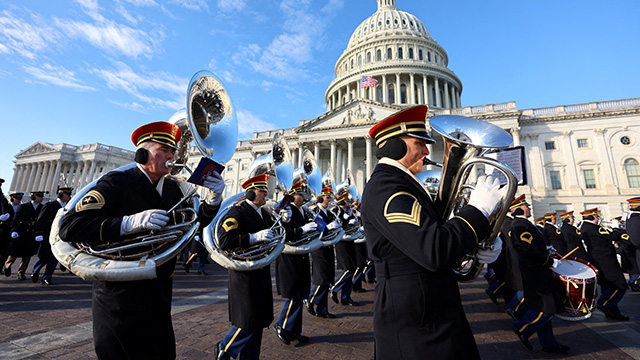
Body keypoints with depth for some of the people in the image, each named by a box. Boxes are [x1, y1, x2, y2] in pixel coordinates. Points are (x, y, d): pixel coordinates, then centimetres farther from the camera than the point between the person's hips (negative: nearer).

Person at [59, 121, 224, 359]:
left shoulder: (172, 188, 4)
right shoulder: (117, 183, -13)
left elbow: (197, 222, 6)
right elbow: (69, 227, -20)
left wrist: (213, 199, -14)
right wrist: (131, 222, -33)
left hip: (159, 295, 6)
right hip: (120, 297, -6)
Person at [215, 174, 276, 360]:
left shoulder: (264, 213, 12)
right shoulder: (237, 212, -14)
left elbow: (273, 234, 19)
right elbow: (225, 241, -24)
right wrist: (254, 237, -31)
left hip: (261, 273, 8)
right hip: (245, 274, -8)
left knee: (259, 320, 15)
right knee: (248, 322, 1)